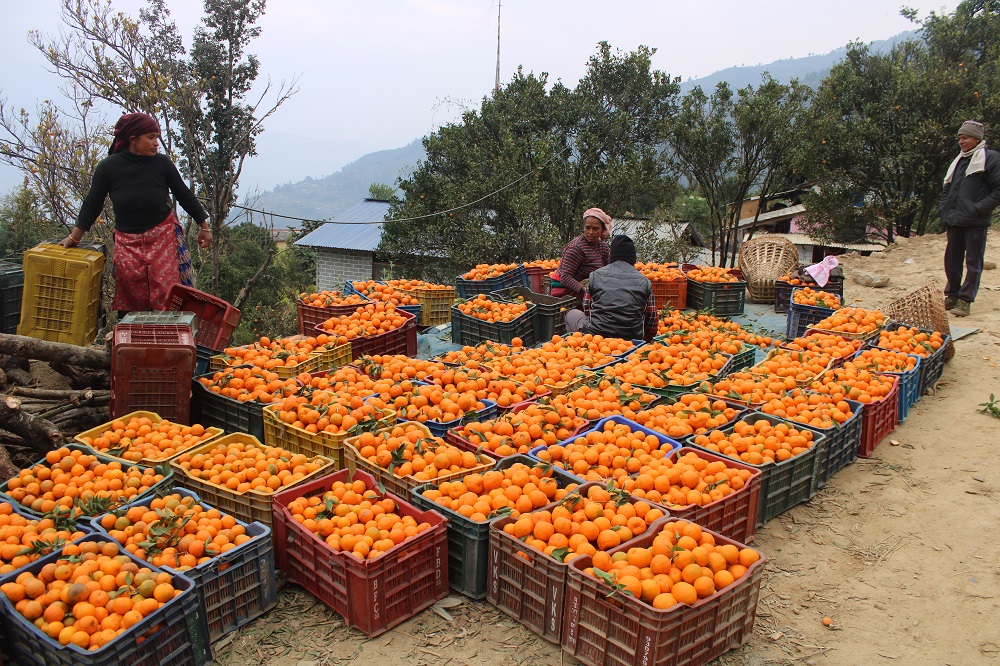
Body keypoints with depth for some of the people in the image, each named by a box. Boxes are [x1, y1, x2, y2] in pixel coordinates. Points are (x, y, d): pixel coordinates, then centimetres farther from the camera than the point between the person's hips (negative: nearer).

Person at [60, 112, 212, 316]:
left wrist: (204, 227, 10)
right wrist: (74, 237, 8)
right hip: (126, 241, 1)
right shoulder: (108, 167, -6)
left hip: (163, 236, -1)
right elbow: (92, 204, 6)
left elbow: (185, 196, 6)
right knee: (130, 301, 3)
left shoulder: (162, 163, -7)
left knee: (167, 297, -6)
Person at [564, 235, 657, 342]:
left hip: (596, 334, -2)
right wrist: (643, 340, 25)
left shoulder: (595, 276, 5)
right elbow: (652, 322, 8)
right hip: (632, 339, 2)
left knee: (572, 314, 24)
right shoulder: (644, 281, 6)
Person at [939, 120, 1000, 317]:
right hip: (954, 222, 7)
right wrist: (943, 210, 11)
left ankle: (965, 300, 3)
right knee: (952, 260, 11)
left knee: (973, 262, 0)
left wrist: (978, 209, -16)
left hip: (975, 223, -6)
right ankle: (952, 295, 23)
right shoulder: (959, 160, 18)